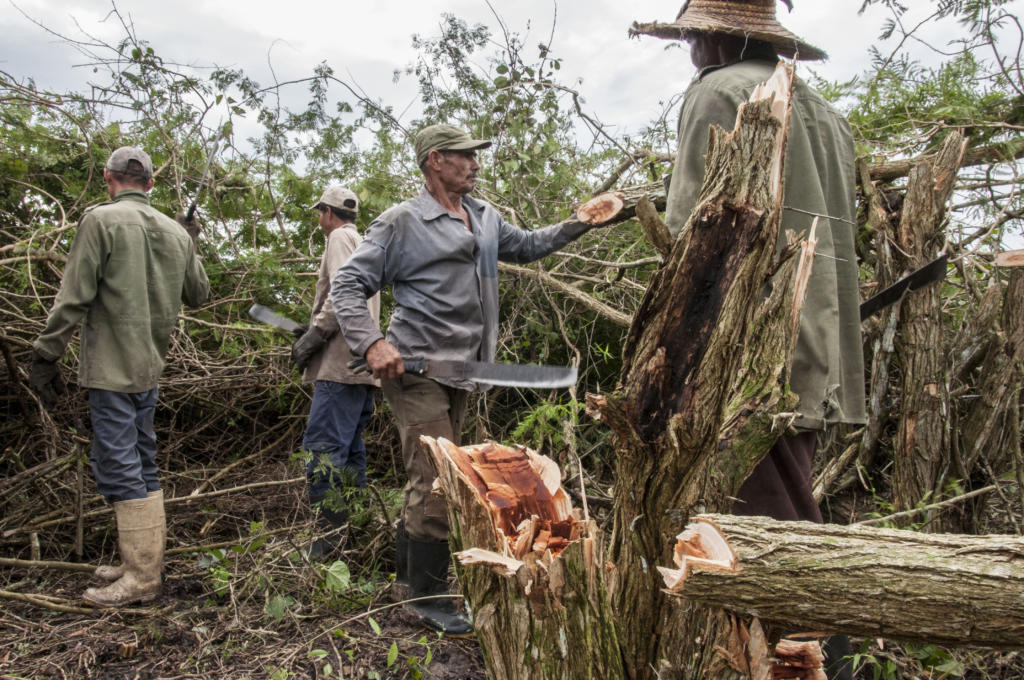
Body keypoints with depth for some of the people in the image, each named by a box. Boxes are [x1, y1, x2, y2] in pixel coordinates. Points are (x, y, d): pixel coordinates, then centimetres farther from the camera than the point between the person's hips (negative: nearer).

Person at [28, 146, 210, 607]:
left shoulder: (101, 219, -9)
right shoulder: (175, 231, 9)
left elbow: (73, 297, -13)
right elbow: (198, 295, 19)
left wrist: (45, 356, -5)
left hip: (112, 366, -7)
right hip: (150, 366, 7)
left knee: (118, 466, -3)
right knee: (142, 463, 15)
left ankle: (141, 578, 1)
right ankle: (141, 561, 24)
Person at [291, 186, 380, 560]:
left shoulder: (340, 238, -2)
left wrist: (313, 336, -16)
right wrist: (314, 329, 28)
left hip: (341, 364, -10)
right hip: (362, 366, 10)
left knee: (324, 450, -14)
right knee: (350, 451, 11)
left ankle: (326, 541, -17)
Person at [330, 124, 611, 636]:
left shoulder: (485, 219, 14)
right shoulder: (401, 223, -7)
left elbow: (525, 246, 29)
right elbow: (347, 285, -9)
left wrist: (580, 224, 18)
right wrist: (372, 343, -24)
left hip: (461, 370, 8)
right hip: (415, 368, -7)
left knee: (431, 477, 17)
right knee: (436, 478, -9)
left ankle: (410, 568, 34)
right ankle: (429, 597, 5)